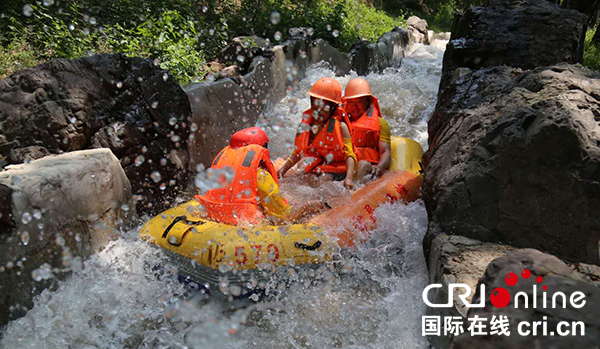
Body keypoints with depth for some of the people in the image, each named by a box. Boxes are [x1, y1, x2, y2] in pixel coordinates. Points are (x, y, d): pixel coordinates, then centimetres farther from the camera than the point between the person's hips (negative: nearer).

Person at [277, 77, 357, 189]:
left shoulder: (340, 126, -6)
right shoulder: (307, 124, 10)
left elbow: (349, 155, -13)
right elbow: (299, 152, 18)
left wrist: (349, 178, -29)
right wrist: (283, 169, 7)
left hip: (336, 172, -6)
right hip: (316, 169, 6)